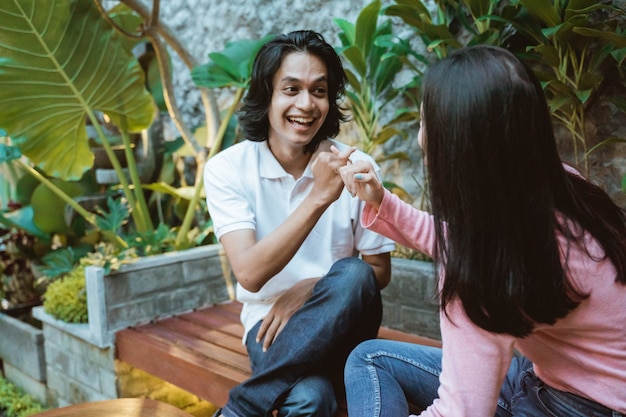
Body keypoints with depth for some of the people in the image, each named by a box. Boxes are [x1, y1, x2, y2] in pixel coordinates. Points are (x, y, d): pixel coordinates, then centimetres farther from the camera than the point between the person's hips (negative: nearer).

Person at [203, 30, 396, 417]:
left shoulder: (354, 165, -8)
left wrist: (307, 291, -18)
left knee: (352, 274, -33)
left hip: (342, 325, 4)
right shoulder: (228, 168, -10)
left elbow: (379, 271, -1)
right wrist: (319, 197, -31)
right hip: (271, 323, -3)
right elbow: (250, 274, -22)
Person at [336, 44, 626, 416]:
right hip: (546, 376, 8)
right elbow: (463, 244, 11)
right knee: (371, 359, 6)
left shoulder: (488, 249, -34)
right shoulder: (551, 185, -8)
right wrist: (381, 202, 2)